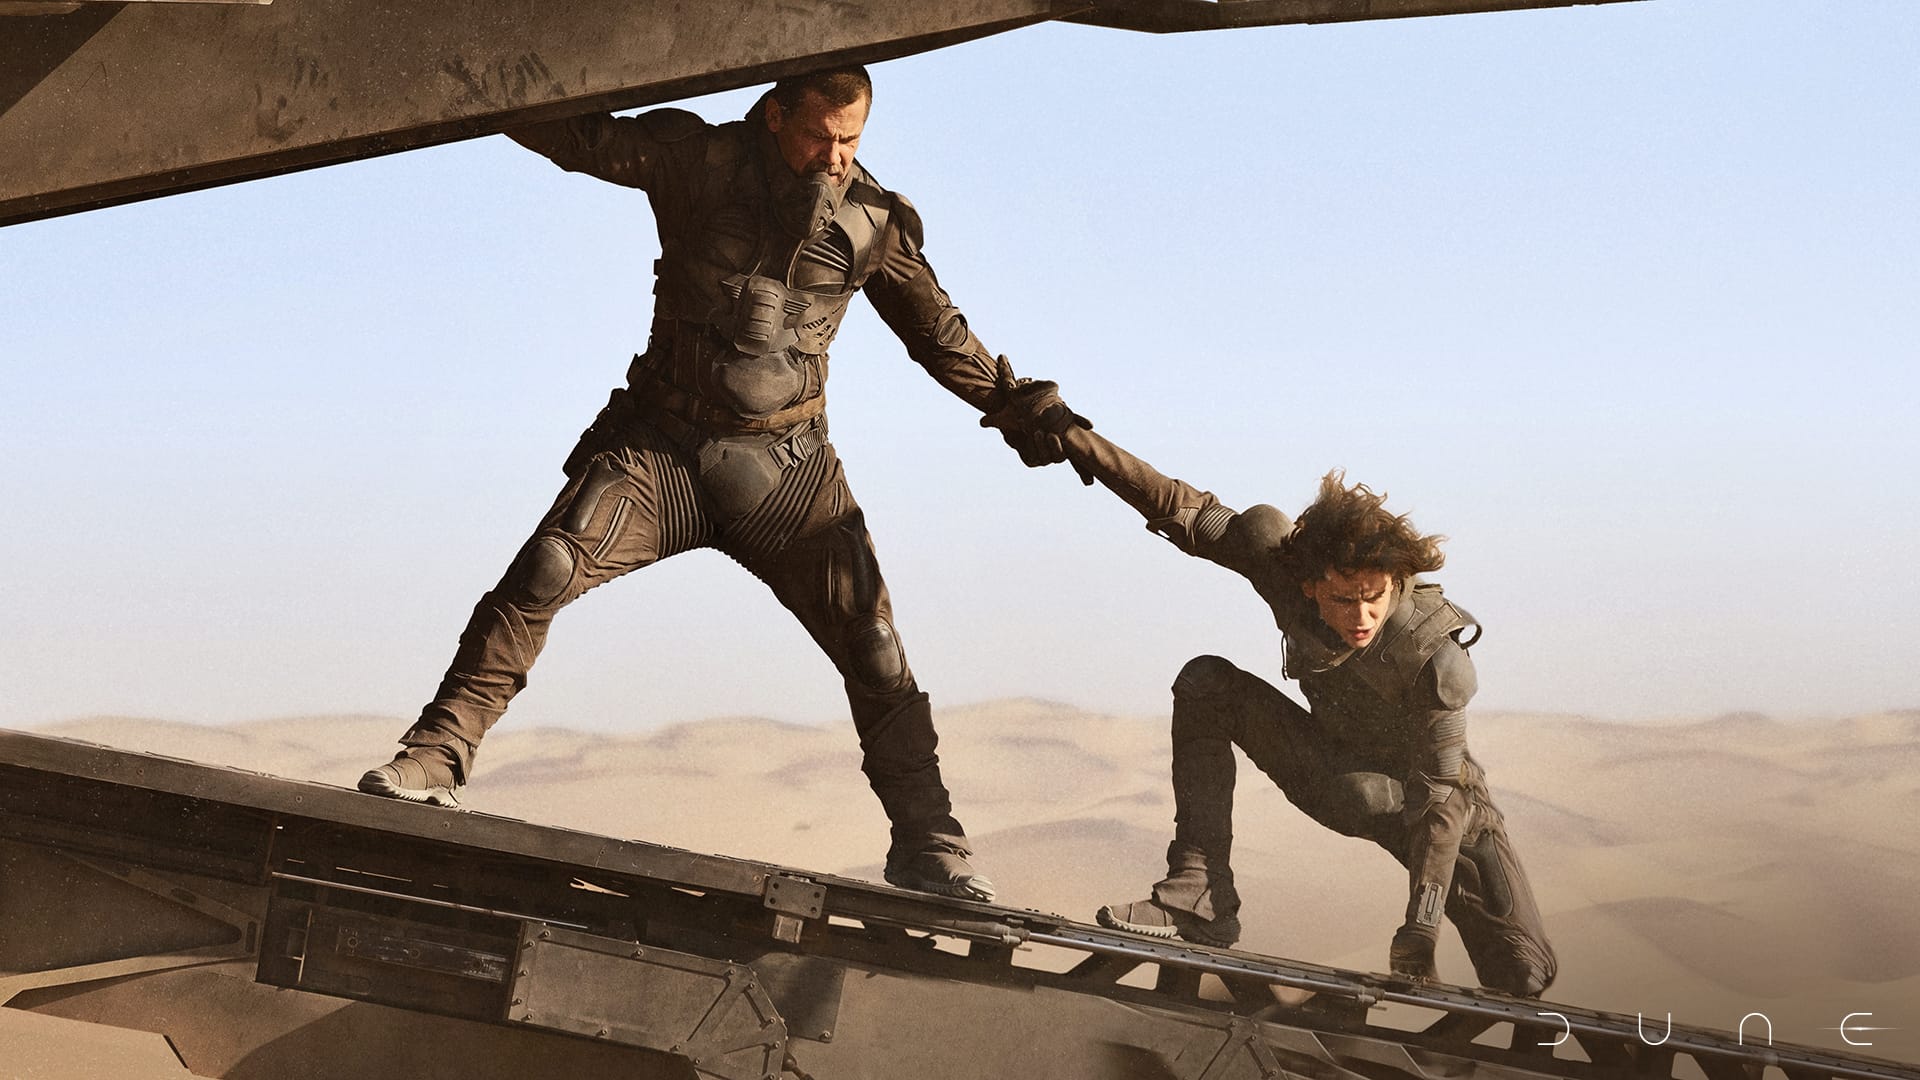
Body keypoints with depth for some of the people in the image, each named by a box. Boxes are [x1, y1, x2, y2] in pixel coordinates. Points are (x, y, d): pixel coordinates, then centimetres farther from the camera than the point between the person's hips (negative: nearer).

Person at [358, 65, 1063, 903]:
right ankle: (436, 759, -14)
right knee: (543, 573, -21)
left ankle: (927, 847, 7)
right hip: (662, 443, -1)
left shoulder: (871, 219, 0)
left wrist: (1017, 411, 17)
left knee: (873, 646, -4)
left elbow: (938, 330, 13)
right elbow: (572, 135, -13)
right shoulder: (699, 159, -6)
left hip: (783, 460, 2)